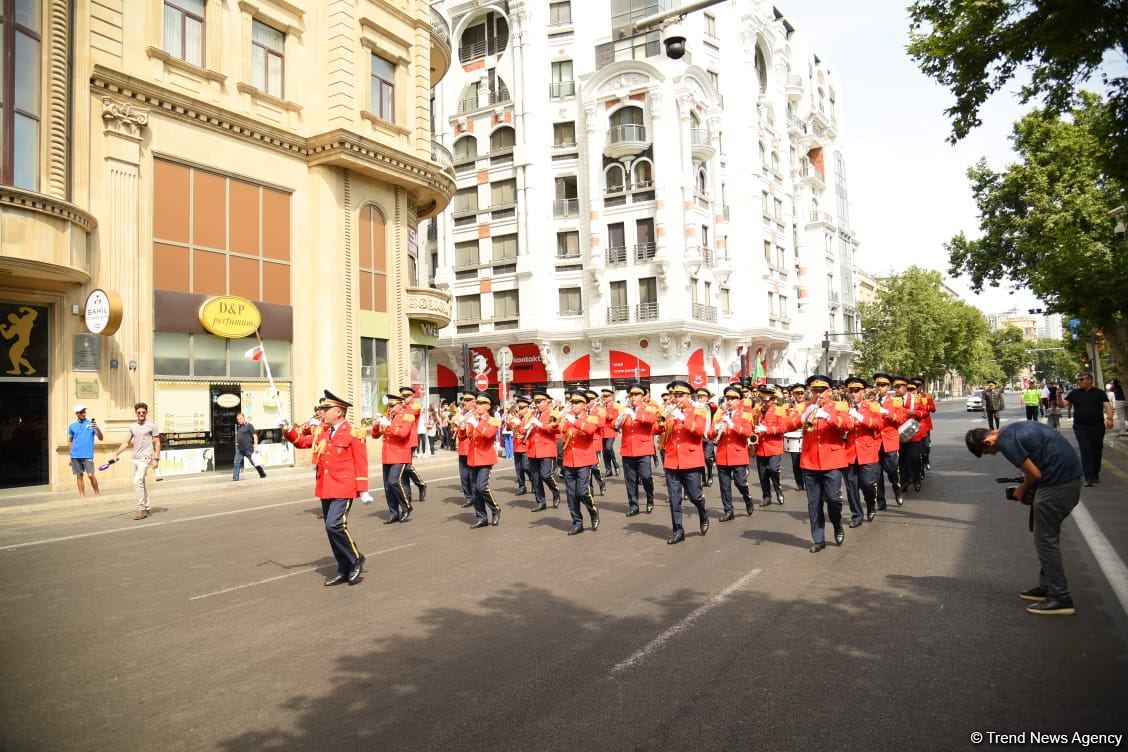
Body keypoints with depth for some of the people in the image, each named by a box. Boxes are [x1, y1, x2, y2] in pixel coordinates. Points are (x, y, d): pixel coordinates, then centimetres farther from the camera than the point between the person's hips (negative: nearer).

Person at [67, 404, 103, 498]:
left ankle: (97, 493, 5)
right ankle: (82, 495, 14)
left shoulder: (91, 424, 4)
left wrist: (97, 428, -19)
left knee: (91, 474, -10)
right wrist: (72, 451, 7)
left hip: (88, 455, -3)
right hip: (75, 455, 3)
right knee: (79, 475, 6)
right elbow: (69, 441, 20)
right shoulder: (72, 426, 11)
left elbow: (101, 438, -2)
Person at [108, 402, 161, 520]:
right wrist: (116, 453, 10)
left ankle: (141, 509, -10)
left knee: (137, 482, -16)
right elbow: (126, 442, 20)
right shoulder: (132, 426, 13)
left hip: (145, 458, -7)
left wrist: (156, 459, -10)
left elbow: (157, 443, -4)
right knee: (140, 484, 10)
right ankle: (146, 509, 19)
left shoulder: (152, 426, -4)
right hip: (135, 458, 7)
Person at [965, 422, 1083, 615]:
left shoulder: (1006, 441, -15)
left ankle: (1061, 598, 6)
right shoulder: (1014, 429, 14)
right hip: (1071, 476, 10)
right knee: (1048, 537, 19)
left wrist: (1022, 490, 4)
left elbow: (1035, 474, -14)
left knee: (1045, 540, 0)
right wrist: (1026, 485, 15)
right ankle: (1047, 587, 28)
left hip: (1057, 483, -10)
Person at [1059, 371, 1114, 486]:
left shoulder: (1099, 393, 5)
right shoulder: (1074, 393, 7)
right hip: (1081, 428, -1)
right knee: (1085, 452, -8)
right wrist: (1059, 395, -16)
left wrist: (1109, 418, -19)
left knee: (1097, 451, 10)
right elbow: (1062, 404, 3)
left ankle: (1096, 475, 26)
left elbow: (1107, 406, -3)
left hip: (1098, 427, 1)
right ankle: (1089, 478, -9)